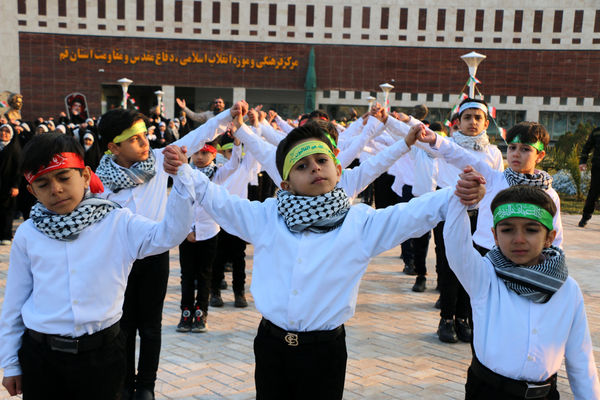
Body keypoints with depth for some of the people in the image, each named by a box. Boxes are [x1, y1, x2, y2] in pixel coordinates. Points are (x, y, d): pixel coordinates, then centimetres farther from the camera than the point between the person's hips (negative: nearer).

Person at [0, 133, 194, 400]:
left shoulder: (117, 223, -5)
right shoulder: (28, 234, -1)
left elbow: (168, 234, -18)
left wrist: (180, 177, -29)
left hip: (101, 352, -1)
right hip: (39, 356, 2)